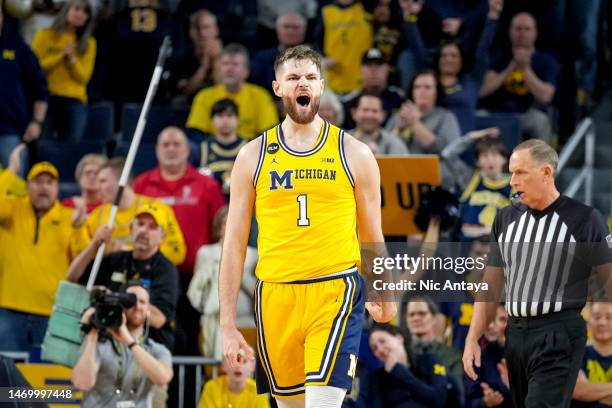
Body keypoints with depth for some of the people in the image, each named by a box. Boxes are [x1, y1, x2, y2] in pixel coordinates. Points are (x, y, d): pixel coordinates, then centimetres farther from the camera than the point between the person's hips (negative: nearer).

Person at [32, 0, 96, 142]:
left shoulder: (88, 43, 12)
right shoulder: (45, 35, 6)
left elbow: (84, 77, 7)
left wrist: (72, 59, -8)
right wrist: (60, 55, -8)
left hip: (75, 102, 2)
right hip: (47, 99, -2)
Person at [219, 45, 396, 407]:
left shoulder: (355, 154, 5)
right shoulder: (253, 156, 7)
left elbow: (372, 238, 14)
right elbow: (235, 243, 7)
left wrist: (385, 297, 19)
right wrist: (228, 324, 2)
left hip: (336, 294, -2)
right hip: (275, 296, 2)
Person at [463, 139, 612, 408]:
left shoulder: (584, 218, -5)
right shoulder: (506, 218, 12)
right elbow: (491, 285, 16)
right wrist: (472, 339, 9)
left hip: (558, 335, -6)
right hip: (515, 333, 6)